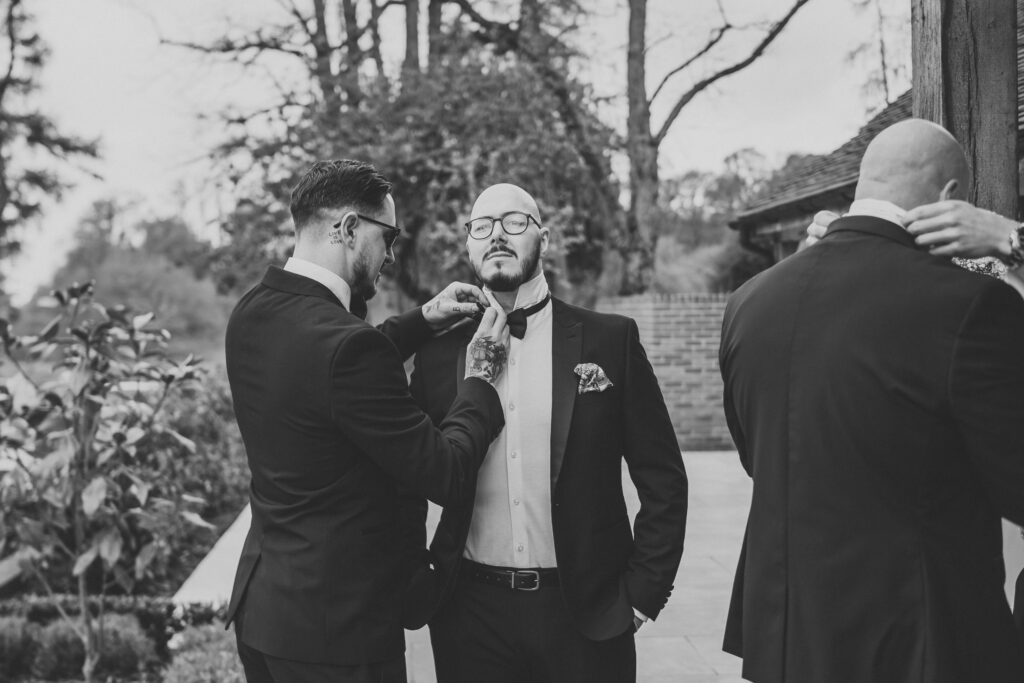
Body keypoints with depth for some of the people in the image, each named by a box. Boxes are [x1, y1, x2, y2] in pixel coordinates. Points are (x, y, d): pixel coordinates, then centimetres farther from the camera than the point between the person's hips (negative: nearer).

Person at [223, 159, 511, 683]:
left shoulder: (253, 312, 0)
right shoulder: (348, 345, -26)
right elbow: (443, 474, -19)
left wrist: (424, 320, 13)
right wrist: (482, 375, -6)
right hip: (335, 623, -8)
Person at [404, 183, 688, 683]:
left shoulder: (611, 340, -3)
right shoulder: (439, 351, 2)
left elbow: (663, 481, -1)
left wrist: (643, 592, -5)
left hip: (585, 614, -1)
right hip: (469, 613, 1)